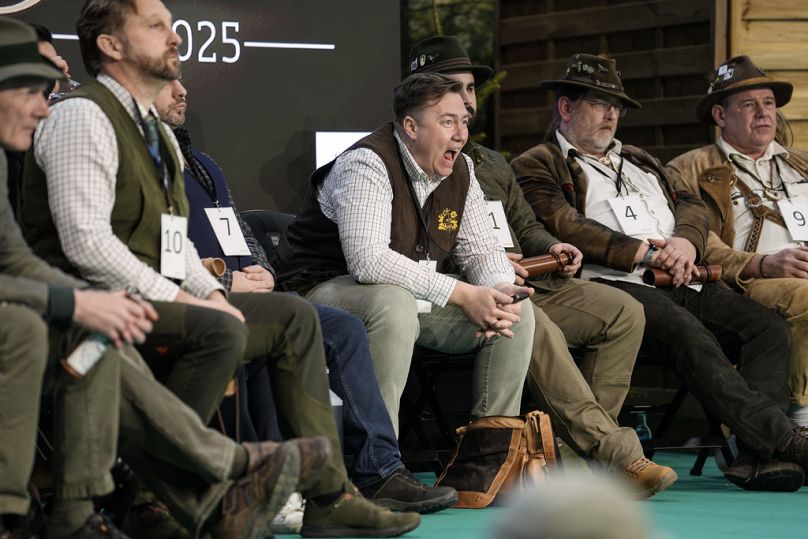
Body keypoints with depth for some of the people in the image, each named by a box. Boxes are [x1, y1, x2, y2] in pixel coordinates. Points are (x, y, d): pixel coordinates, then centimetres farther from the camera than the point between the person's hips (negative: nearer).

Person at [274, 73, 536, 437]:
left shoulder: (459, 171, 3)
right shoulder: (368, 165, -22)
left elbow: (481, 250, 9)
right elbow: (368, 260, -34)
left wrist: (500, 293, -17)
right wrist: (461, 294, -32)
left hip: (415, 295, 8)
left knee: (516, 313, -6)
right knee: (395, 304, -40)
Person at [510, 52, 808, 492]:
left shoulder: (640, 162, 35)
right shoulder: (537, 166, 11)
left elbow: (691, 206, 24)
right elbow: (563, 227, -6)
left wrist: (686, 241, -2)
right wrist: (644, 253, -11)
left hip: (684, 283, 7)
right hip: (612, 284, -7)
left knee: (768, 326, -18)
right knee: (686, 331, -35)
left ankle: (756, 454, -32)